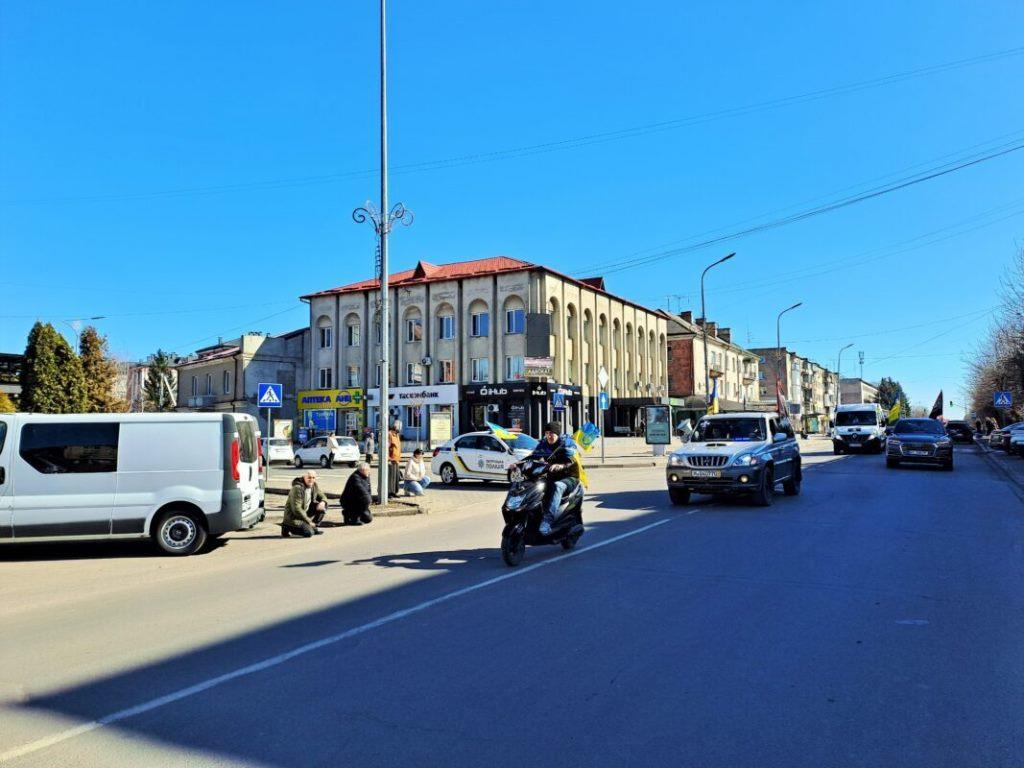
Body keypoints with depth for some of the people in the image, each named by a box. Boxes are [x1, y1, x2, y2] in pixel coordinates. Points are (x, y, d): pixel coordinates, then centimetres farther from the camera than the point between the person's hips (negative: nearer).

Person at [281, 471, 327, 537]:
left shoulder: (314, 486, 0)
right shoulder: (297, 488, -24)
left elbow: (322, 496, 13)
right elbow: (296, 509, -25)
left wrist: (323, 502, -14)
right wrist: (308, 521, -20)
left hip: (306, 513, 8)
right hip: (294, 516, -8)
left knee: (322, 507, -7)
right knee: (309, 533, -23)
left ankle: (314, 527, 5)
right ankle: (287, 527, -1)